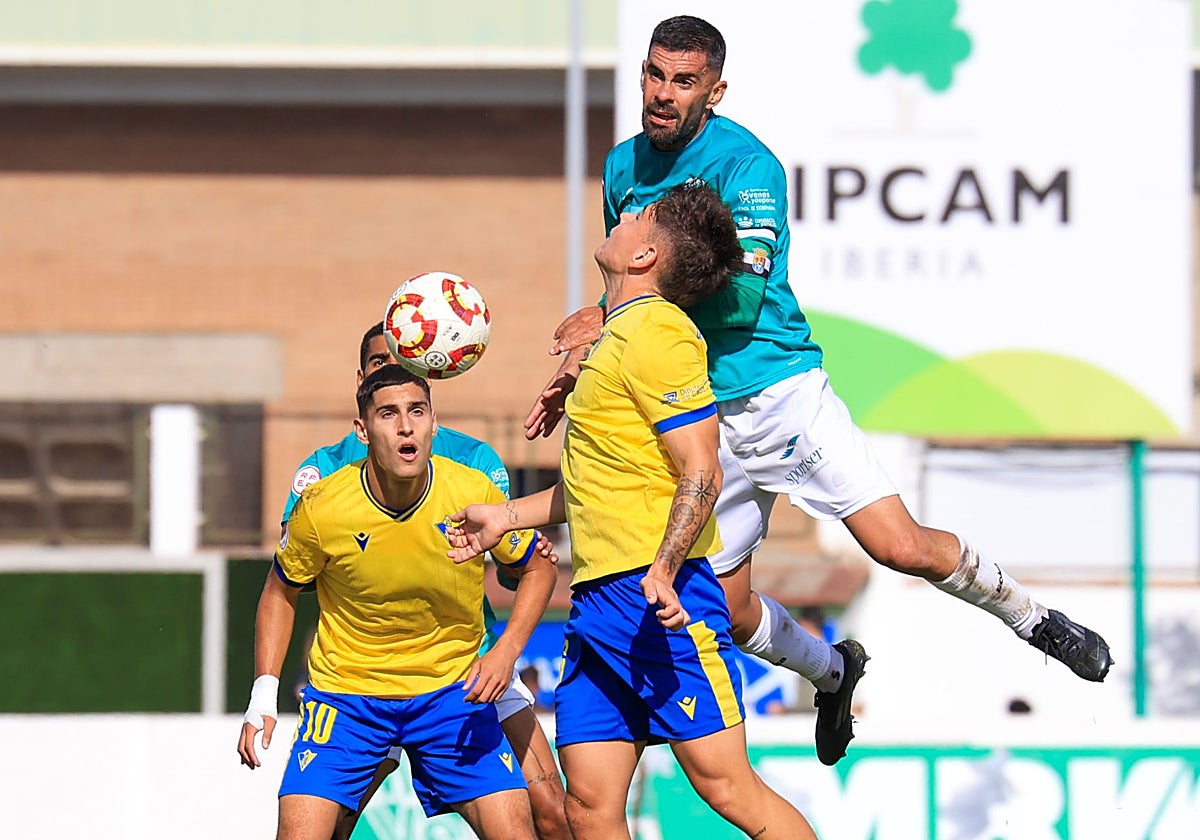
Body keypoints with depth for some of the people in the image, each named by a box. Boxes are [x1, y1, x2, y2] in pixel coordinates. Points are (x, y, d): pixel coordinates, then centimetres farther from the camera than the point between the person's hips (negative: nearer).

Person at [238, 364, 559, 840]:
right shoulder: (321, 509, -17)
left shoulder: (474, 494, -14)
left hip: (452, 691, 1)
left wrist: (506, 653, -11)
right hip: (346, 690, -1)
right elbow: (281, 592, 2)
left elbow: (538, 568, 3)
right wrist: (264, 693, -5)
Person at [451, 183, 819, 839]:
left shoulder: (658, 333, -9)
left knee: (725, 786, -11)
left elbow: (701, 475, -15)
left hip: (658, 599, -9)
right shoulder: (618, 336, 21)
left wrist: (663, 572, -26)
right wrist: (508, 515, 32)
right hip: (597, 606, 9)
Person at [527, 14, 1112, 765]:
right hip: (700, 419, 6)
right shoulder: (623, 168, 8)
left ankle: (1034, 619, 11)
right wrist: (578, 367, 12)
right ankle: (833, 672, 36)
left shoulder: (745, 163, -13)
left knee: (902, 547, -15)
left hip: (781, 389, -6)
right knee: (725, 608, 5)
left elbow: (742, 294, -24)